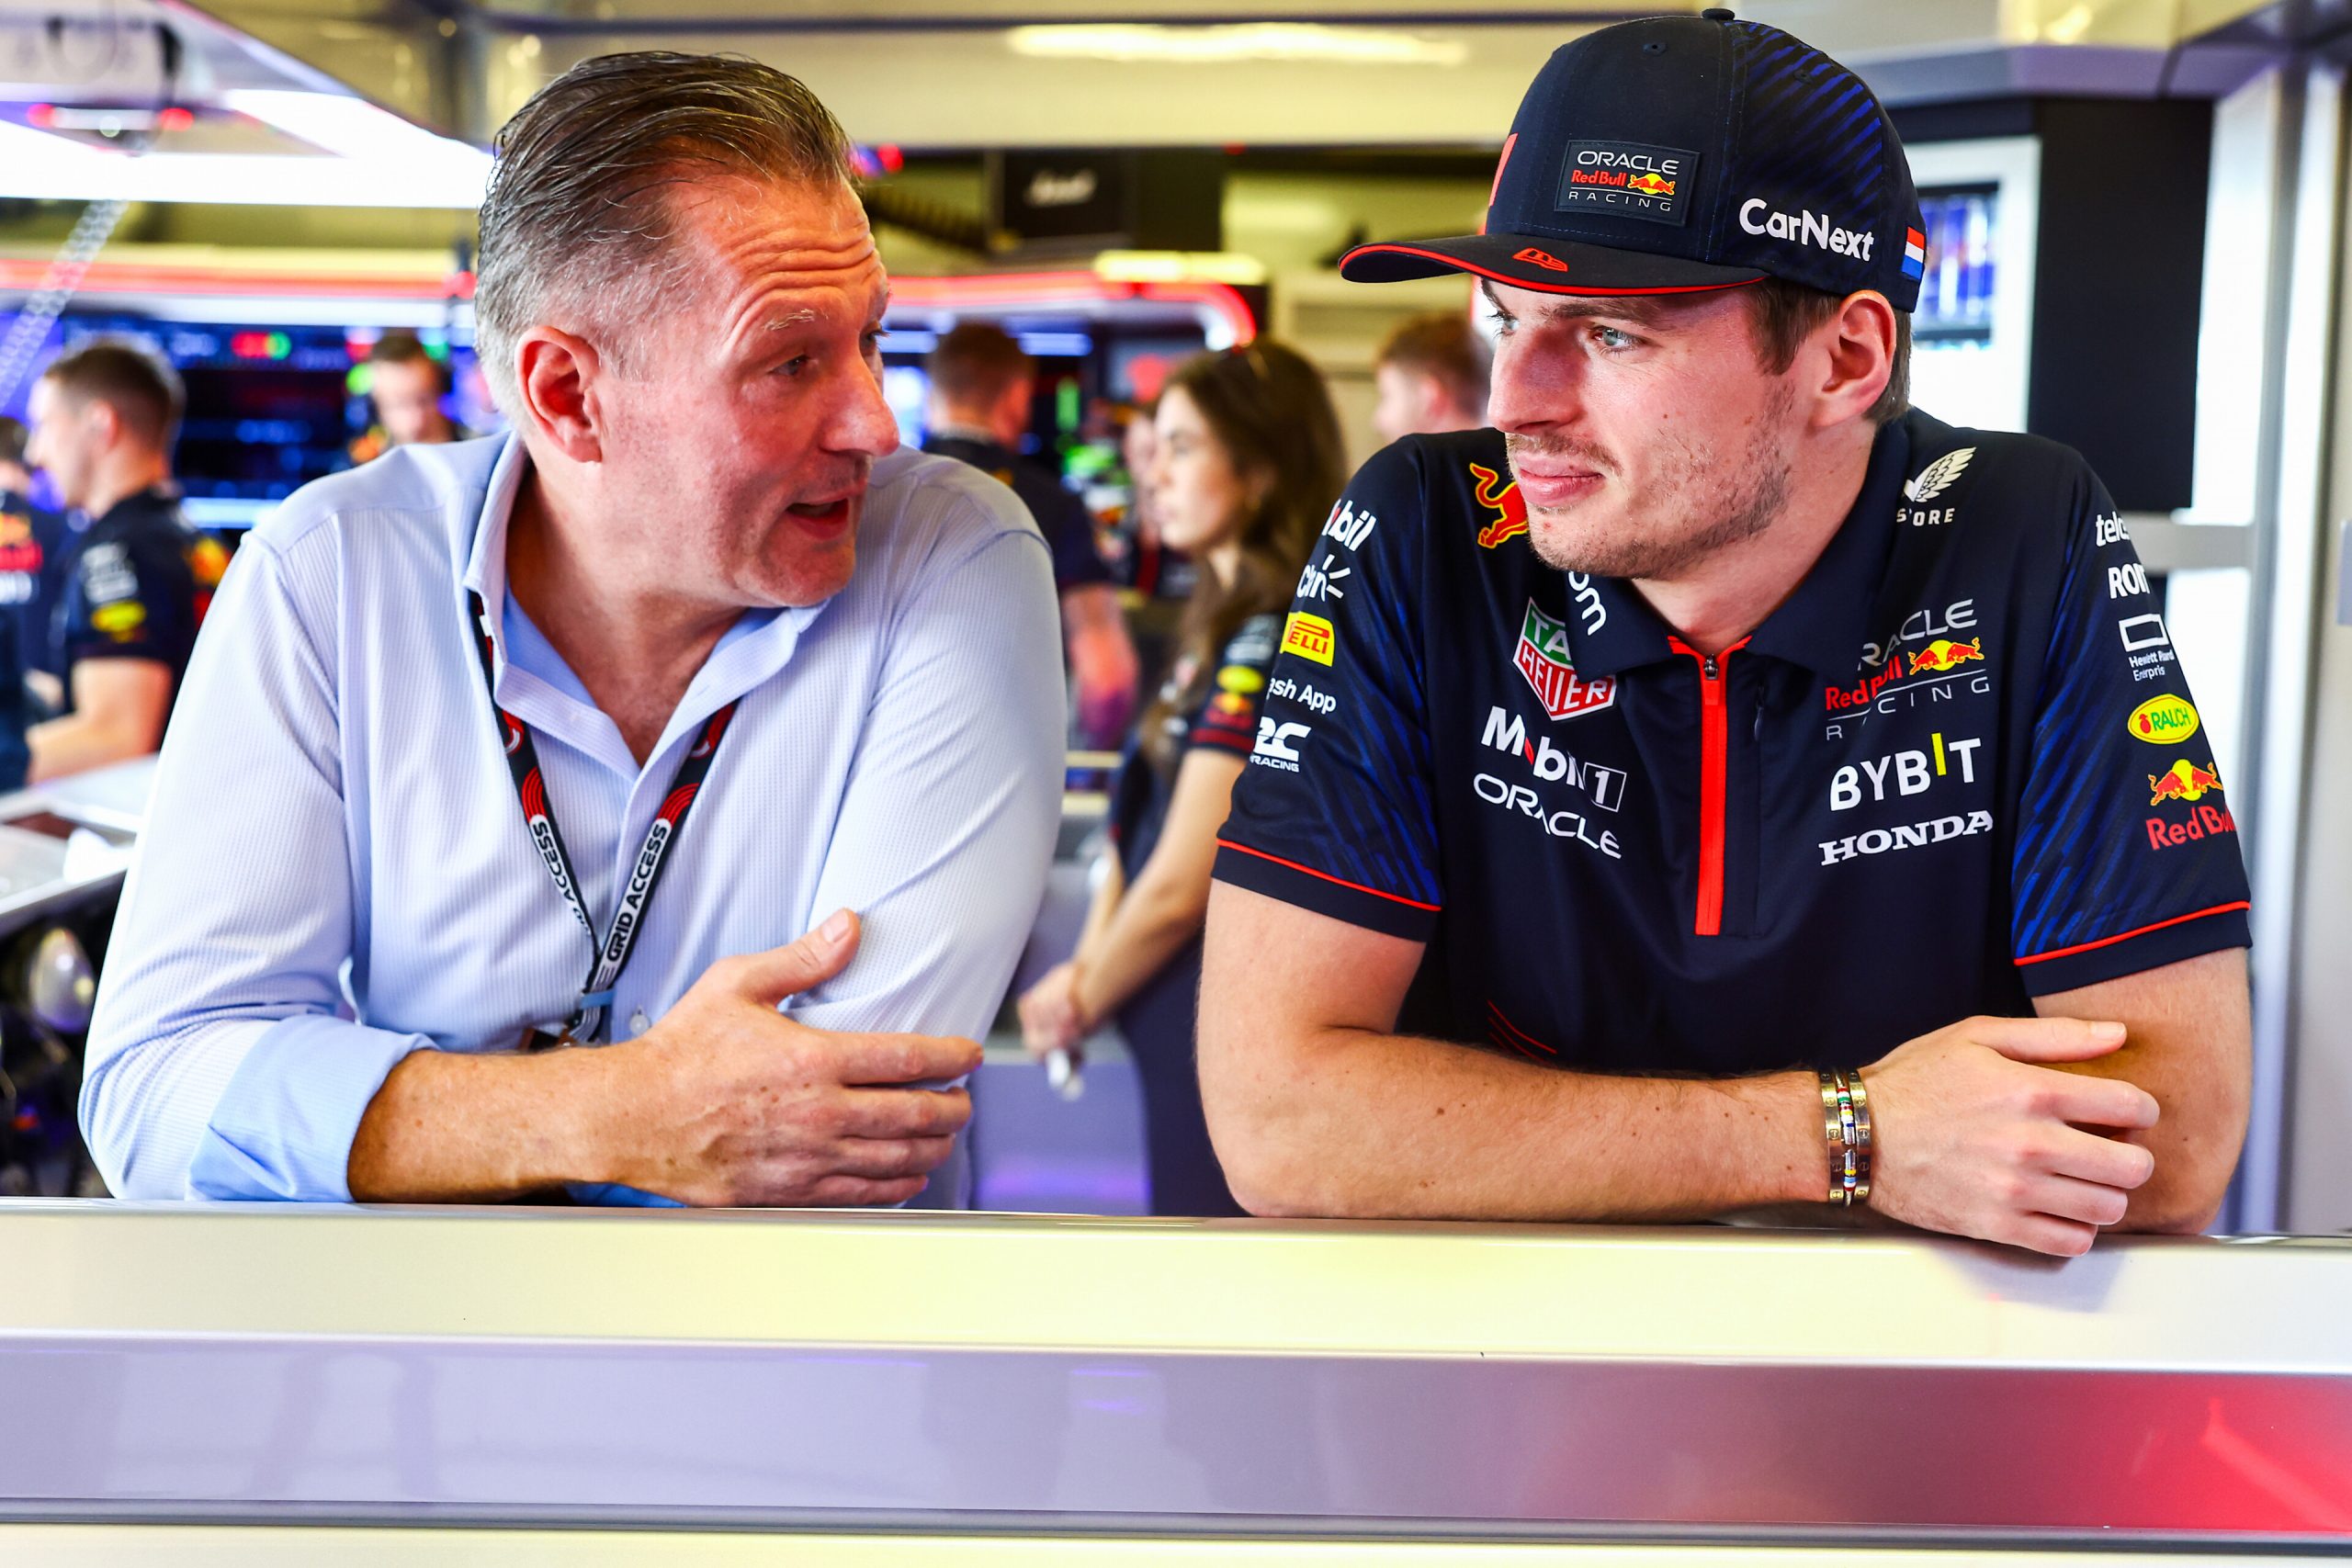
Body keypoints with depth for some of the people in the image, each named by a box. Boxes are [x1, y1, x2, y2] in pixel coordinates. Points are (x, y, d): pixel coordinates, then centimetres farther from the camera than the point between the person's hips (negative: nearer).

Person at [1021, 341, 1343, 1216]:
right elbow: (1138, 828, 15)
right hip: (1184, 1029, 9)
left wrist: (1079, 1002, -2)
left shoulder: (1265, 644, -18)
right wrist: (1085, 971, 2)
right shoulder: (1218, 628, 12)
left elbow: (1178, 889, -17)